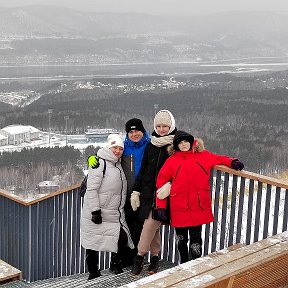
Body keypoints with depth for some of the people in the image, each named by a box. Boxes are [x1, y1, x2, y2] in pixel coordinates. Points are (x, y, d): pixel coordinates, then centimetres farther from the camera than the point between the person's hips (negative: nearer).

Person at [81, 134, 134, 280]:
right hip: (96, 215, -7)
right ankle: (93, 273, 17)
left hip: (115, 215, 7)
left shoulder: (118, 165, 15)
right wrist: (95, 210, -20)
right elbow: (92, 189, -15)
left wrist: (121, 210, 20)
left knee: (122, 238, -4)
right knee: (93, 245, 1)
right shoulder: (99, 163, -10)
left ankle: (115, 265, 20)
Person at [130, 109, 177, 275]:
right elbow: (143, 169, 14)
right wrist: (136, 191, 10)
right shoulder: (151, 145, 12)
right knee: (153, 225, 8)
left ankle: (140, 256, 0)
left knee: (151, 223, -10)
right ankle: (155, 256, 17)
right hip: (148, 191, 5)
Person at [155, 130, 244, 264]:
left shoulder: (203, 155, 4)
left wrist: (232, 162, -1)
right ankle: (184, 264, 34)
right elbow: (161, 182, 3)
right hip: (179, 209, 0)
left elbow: (218, 158, 19)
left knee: (196, 240, 1)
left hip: (199, 208, 0)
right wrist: (161, 205, -1)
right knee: (181, 238, 15)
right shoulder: (172, 161, 0)